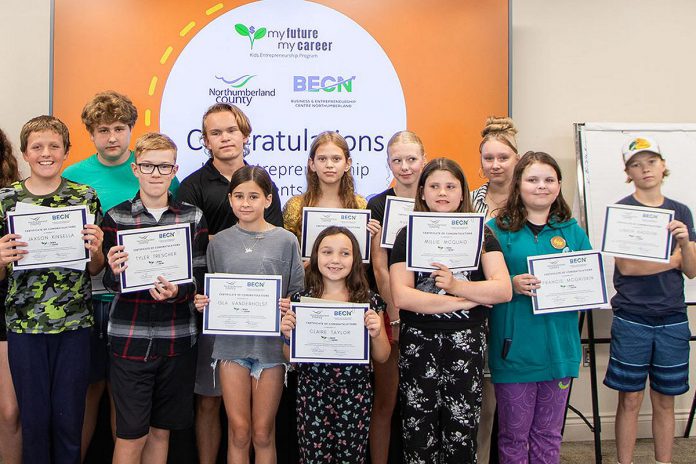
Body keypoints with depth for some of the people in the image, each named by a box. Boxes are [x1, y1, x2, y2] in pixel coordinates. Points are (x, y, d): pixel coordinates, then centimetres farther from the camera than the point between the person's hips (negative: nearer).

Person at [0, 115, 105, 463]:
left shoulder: (86, 197, 2)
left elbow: (95, 269, 7)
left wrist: (95, 249, -15)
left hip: (74, 322, 0)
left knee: (69, 418, 8)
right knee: (34, 417, 10)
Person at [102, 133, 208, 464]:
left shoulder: (193, 218, 3)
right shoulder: (116, 217, 1)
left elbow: (200, 278, 3)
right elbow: (109, 283, 1)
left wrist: (177, 292, -17)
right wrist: (115, 273, -21)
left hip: (178, 338, 2)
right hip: (130, 338, -1)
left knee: (161, 430, 13)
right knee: (132, 434, 2)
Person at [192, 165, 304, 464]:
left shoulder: (285, 241, 1)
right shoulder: (219, 243, 6)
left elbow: (298, 291, 1)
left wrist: (289, 305, -19)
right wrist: (202, 302, -8)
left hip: (271, 343, -1)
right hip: (231, 342, 1)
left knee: (263, 433, 7)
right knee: (239, 431, 6)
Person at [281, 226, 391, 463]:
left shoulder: (369, 301, -2)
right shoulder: (301, 300, -1)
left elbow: (382, 357, 6)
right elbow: (290, 358, 7)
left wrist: (376, 333, -13)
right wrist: (288, 335, -12)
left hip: (355, 397, 0)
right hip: (312, 394, 0)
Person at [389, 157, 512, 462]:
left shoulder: (481, 234, 8)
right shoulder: (408, 236, 5)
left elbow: (503, 290, -2)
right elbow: (400, 296, -9)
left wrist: (456, 285, -16)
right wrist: (466, 300, -9)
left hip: (467, 342, 1)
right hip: (418, 342, 0)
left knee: (462, 433, 5)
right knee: (419, 434, 4)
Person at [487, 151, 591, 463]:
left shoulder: (573, 232, 8)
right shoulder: (497, 229, -2)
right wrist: (512, 285, -21)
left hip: (559, 347, 3)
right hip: (514, 347, -3)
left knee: (548, 435, 16)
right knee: (513, 436, 9)